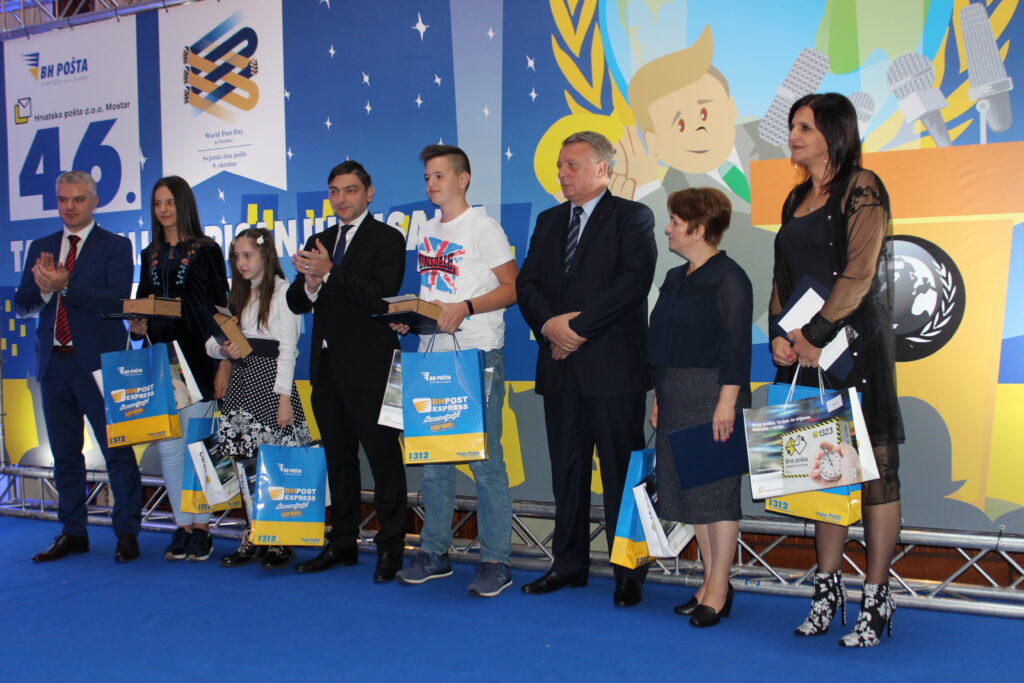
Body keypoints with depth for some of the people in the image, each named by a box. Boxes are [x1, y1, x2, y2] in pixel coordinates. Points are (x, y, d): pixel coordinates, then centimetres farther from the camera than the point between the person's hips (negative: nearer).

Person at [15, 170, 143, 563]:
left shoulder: (116, 247, -1)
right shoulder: (41, 248, 14)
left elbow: (117, 302, -14)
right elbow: (21, 306, 9)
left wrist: (65, 286, -21)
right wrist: (44, 288, -11)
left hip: (99, 365, -5)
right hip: (54, 364, 6)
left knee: (117, 451, -3)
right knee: (65, 454, 12)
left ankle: (127, 533, 6)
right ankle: (72, 533, 22)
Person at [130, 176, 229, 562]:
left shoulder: (206, 251, 0)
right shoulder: (150, 255, 15)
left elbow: (221, 308, -3)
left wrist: (224, 364, -8)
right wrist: (138, 326, -4)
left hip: (197, 357, -5)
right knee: (166, 446, 4)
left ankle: (201, 528, 7)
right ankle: (182, 526, 13)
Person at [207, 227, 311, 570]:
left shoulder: (282, 292, -1)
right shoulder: (238, 295, 20)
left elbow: (287, 348, -7)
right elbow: (213, 342, 17)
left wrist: (284, 397, -12)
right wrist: (224, 348, -7)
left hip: (271, 380, -6)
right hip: (241, 381, 6)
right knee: (247, 464, 5)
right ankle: (252, 538, 12)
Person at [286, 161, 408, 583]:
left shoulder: (387, 239, -4)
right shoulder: (318, 243, 16)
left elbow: (381, 297, -18)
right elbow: (295, 303, 11)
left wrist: (330, 273, -22)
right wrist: (310, 285, -11)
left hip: (368, 369, -7)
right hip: (327, 368, 7)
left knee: (383, 459, -3)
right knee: (338, 458, 14)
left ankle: (391, 548, 4)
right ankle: (342, 543, 24)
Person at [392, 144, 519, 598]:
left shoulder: (482, 227, -4)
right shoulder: (425, 233, 17)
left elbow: (512, 287, -8)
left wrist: (466, 307, -20)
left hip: (478, 356, -7)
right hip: (432, 354, 7)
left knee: (485, 459, -5)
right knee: (432, 458, 11)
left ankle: (496, 560, 3)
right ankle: (434, 552, 21)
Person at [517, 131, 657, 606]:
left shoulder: (632, 217, 0)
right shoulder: (548, 221, 17)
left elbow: (634, 280, -14)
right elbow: (527, 283, 10)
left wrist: (577, 325, -16)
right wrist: (549, 325, -10)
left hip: (612, 366, -5)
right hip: (560, 366, 6)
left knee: (621, 472, -1)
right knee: (566, 470, 11)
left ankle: (629, 573, 9)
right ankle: (569, 563, 22)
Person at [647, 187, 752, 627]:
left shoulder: (728, 278, -10)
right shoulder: (676, 279, 15)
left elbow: (736, 346, -15)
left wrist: (727, 402, -20)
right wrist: (659, 397, 16)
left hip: (713, 396, -9)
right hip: (676, 399, 9)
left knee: (716, 490, -2)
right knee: (690, 490, 11)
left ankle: (718, 590, 6)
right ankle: (711, 581, 21)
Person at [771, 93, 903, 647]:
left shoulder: (861, 188, -4)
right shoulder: (797, 199, 17)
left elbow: (859, 274, -13)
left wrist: (815, 335, -15)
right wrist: (779, 334, -1)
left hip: (854, 345, -7)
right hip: (805, 350, 7)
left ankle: (876, 598, 4)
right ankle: (829, 588, 16)